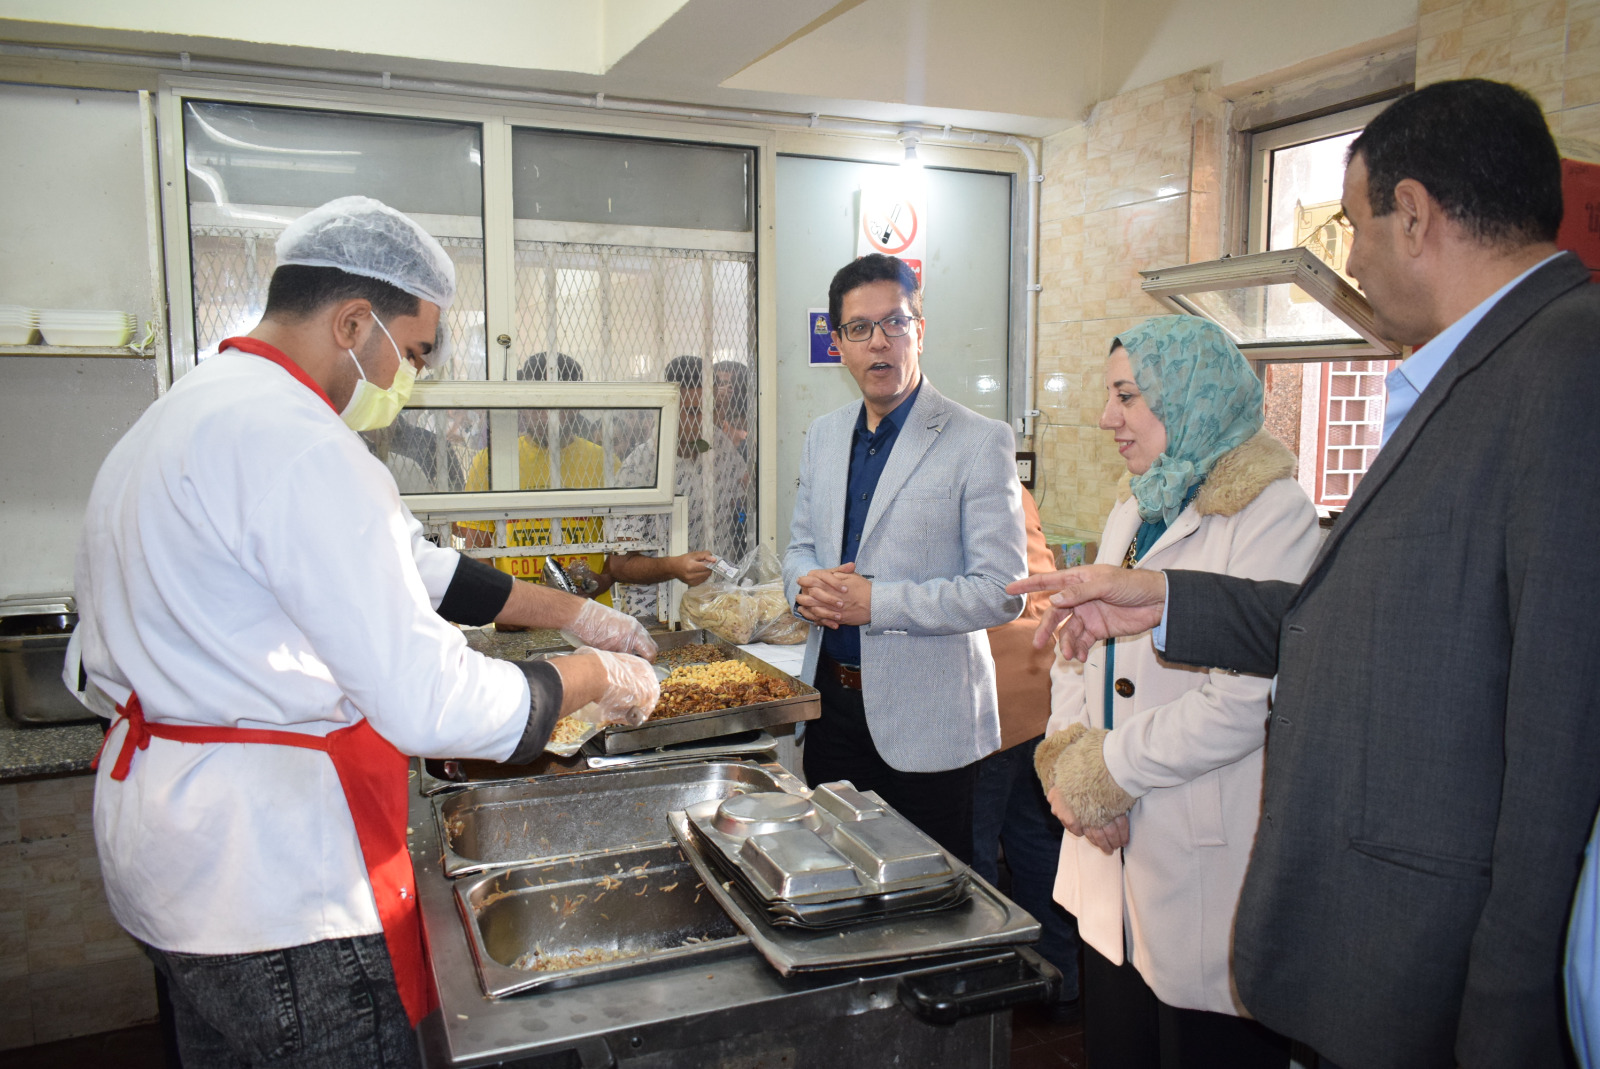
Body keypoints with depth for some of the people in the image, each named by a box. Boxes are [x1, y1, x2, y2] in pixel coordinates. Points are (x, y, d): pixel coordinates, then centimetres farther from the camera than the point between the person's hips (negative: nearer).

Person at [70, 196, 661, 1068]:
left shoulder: (187, 413, 11)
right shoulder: (299, 446, -25)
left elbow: (413, 568, 13)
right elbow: (432, 704, -29)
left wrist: (578, 615, 12)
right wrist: (598, 678, -12)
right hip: (269, 879, -10)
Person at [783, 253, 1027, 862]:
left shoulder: (980, 442, -12)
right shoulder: (823, 436, 9)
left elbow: (1002, 591, -15)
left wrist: (875, 602, -21)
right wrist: (806, 586, -6)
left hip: (926, 719, -5)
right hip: (832, 697, 6)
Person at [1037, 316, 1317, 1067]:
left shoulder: (1272, 516, -14)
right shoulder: (1132, 517, 14)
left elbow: (1244, 704, -22)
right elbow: (1078, 654, 13)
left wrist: (1103, 769, -14)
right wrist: (1065, 753, -6)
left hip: (1209, 869, -7)